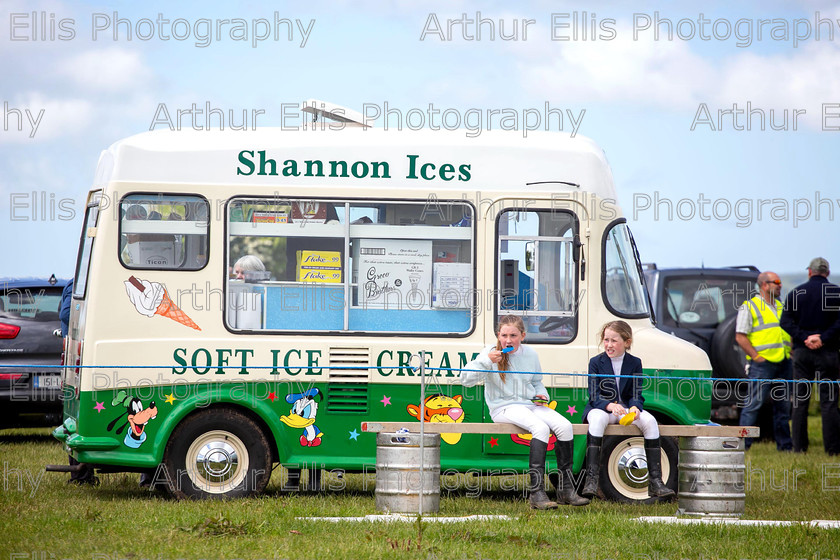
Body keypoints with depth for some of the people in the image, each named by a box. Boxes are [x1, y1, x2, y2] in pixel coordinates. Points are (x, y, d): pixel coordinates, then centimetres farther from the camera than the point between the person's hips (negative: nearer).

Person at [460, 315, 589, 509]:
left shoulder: (530, 354, 12)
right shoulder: (491, 353, -1)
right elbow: (466, 380, -9)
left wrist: (541, 394, 7)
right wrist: (486, 361, -21)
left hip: (530, 405, 5)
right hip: (503, 408, -5)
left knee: (564, 426, -19)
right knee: (541, 427, -32)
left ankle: (566, 489, -11)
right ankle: (536, 493, -37)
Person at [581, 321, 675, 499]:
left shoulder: (635, 363, 7)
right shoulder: (596, 362, 1)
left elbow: (636, 394, 3)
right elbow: (594, 395, -8)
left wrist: (635, 408, -22)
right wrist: (609, 405, -29)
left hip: (626, 409, 2)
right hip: (601, 408, -2)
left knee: (649, 421, -25)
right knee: (598, 418, -38)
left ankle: (655, 481, -24)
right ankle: (591, 479, -43)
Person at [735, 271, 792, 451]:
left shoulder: (780, 306, 20)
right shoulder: (749, 307, -3)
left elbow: (789, 332, 29)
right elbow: (740, 336, -8)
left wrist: (790, 351, 12)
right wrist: (756, 356, -14)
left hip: (783, 363, 7)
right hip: (763, 363, -7)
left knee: (783, 404, 9)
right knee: (754, 403, -10)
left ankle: (784, 443, 15)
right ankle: (743, 443, -9)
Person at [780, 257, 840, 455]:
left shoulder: (796, 293, 5)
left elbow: (785, 321, -3)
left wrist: (805, 337, -9)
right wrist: (823, 339, -13)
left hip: (802, 351, 2)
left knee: (800, 401, 7)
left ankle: (799, 446, 5)